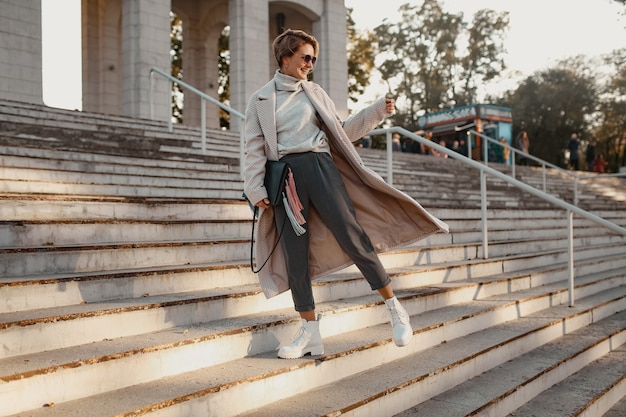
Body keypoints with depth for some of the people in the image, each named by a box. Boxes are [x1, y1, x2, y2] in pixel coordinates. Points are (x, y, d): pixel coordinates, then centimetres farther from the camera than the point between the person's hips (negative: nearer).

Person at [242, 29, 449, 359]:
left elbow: (340, 131, 19)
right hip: (284, 175, 0)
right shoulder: (259, 101, 11)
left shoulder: (315, 93, 16)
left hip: (319, 167, 0)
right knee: (294, 255, -1)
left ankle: (395, 310, 1)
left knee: (353, 238, -8)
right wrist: (256, 190, -3)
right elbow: (255, 149, 6)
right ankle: (310, 333, 7)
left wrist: (377, 111, 11)